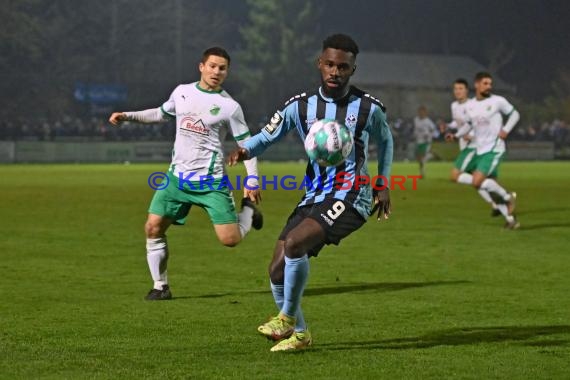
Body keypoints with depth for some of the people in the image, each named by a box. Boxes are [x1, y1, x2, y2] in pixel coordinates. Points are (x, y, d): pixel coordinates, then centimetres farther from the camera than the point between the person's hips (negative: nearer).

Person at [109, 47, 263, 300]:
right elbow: (162, 114, 26)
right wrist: (128, 116, 17)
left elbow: (246, 143, -1)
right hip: (178, 176, 4)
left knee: (230, 239, -11)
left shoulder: (229, 106, -6)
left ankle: (248, 210, 23)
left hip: (211, 180, -4)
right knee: (153, 228, -7)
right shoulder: (182, 92, 7)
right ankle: (160, 286, 7)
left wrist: (252, 180, -7)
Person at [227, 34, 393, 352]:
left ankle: (287, 318, -9)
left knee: (294, 242, -27)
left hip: (350, 197, -5)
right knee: (278, 268, -2)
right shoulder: (301, 106, 2)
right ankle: (299, 334, 20)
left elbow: (385, 140, 16)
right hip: (314, 197, 5)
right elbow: (267, 137, 9)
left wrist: (383, 184, 13)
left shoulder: (369, 108, -3)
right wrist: (245, 150, -12)